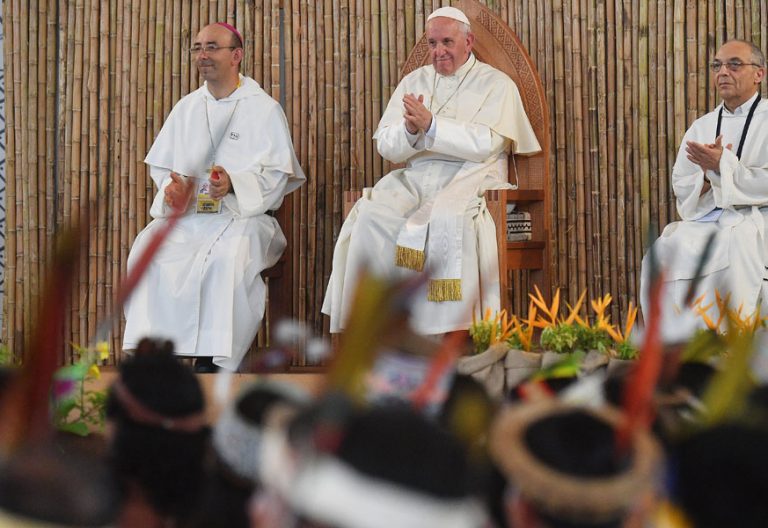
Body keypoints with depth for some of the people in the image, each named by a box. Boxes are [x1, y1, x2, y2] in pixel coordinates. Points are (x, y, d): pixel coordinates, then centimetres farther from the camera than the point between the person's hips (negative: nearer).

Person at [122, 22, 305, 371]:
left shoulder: (264, 110, 4)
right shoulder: (186, 109, 19)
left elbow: (278, 175, -2)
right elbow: (160, 165, 20)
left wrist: (234, 183, -21)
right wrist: (171, 186, -5)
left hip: (242, 215, -4)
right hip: (186, 215, 4)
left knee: (229, 256, -38)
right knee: (148, 248, -28)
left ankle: (216, 362, -37)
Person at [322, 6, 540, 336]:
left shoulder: (495, 84, 7)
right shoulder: (415, 82, 19)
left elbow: (484, 145, -9)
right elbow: (386, 147, 11)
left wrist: (431, 124, -15)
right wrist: (409, 129, -11)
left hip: (468, 179, -4)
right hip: (415, 179, 4)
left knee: (447, 220, -37)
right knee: (372, 217, -27)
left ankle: (448, 333, -35)